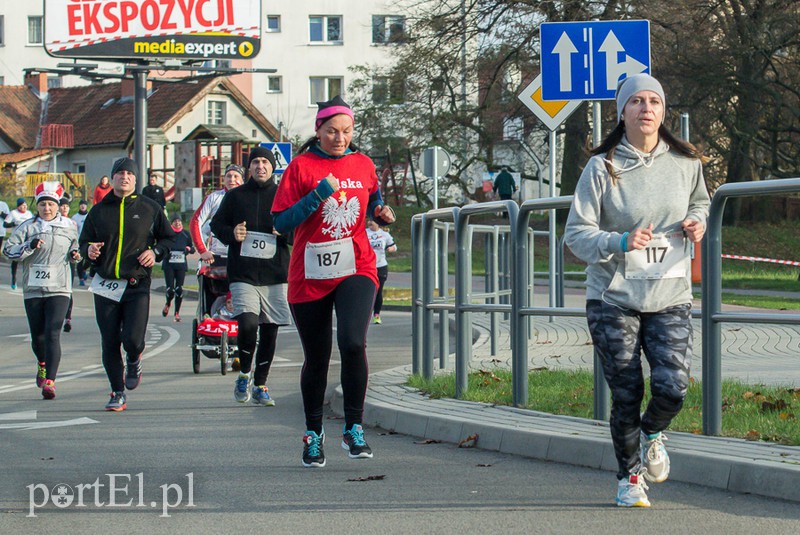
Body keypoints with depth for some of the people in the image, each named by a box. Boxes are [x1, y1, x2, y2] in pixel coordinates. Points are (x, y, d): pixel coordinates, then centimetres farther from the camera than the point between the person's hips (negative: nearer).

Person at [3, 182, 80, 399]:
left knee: (52, 334, -14)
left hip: (59, 289, -1)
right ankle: (42, 364, 41)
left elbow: (73, 248, 25)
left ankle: (50, 381, -17)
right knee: (38, 336, 8)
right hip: (33, 289, 1)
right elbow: (8, 249, -4)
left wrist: (75, 255, 3)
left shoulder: (69, 226, 8)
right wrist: (29, 246, -19)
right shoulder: (27, 227, 3)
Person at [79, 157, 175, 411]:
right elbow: (84, 241, 17)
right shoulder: (98, 211, 11)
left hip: (137, 285, -2)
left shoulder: (150, 209, 6)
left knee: (132, 339, -15)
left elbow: (168, 237, 13)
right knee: (109, 344, 1)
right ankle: (118, 393, 16)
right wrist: (89, 250, -6)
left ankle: (134, 362, 20)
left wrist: (156, 252, -6)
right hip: (106, 286, 2)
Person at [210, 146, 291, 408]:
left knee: (269, 330, 4)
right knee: (248, 323, -19)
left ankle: (260, 386, 18)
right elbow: (216, 224, 14)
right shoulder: (235, 196, 9)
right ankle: (244, 375, 5)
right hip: (243, 274, -1)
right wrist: (231, 234, -7)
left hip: (275, 274, 1)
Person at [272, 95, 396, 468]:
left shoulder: (363, 165, 8)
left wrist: (381, 213, 3)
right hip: (310, 276, -1)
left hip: (356, 270, 1)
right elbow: (281, 222, -8)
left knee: (353, 342, -22)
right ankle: (313, 433, 29)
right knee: (317, 358, 9)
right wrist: (318, 195, -18)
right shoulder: (301, 167, -1)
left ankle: (353, 429, -9)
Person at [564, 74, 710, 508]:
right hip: (614, 298, -2)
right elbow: (577, 234, -8)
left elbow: (700, 202, 24)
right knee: (626, 396, 1)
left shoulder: (685, 163, 3)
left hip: (671, 297, 2)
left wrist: (697, 222, 1)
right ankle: (629, 478, 24)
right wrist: (621, 241, -25)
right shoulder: (602, 168, -7)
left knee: (672, 388, -11)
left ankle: (652, 433, 25)